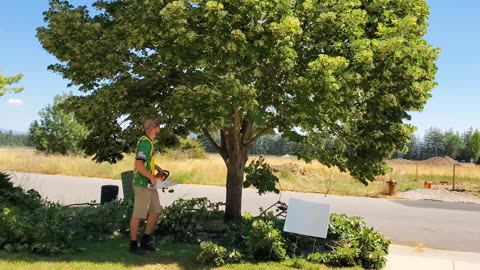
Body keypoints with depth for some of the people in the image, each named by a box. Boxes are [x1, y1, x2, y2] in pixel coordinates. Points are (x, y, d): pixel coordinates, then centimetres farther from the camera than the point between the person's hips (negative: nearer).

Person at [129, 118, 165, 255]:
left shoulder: (148, 141, 13)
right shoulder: (145, 142, -17)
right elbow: (139, 165, -25)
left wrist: (157, 167, 14)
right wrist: (152, 177, -16)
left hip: (150, 184, 10)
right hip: (142, 184, -10)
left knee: (155, 211, 13)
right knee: (138, 215, -1)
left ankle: (145, 241, 23)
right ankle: (133, 245, 10)